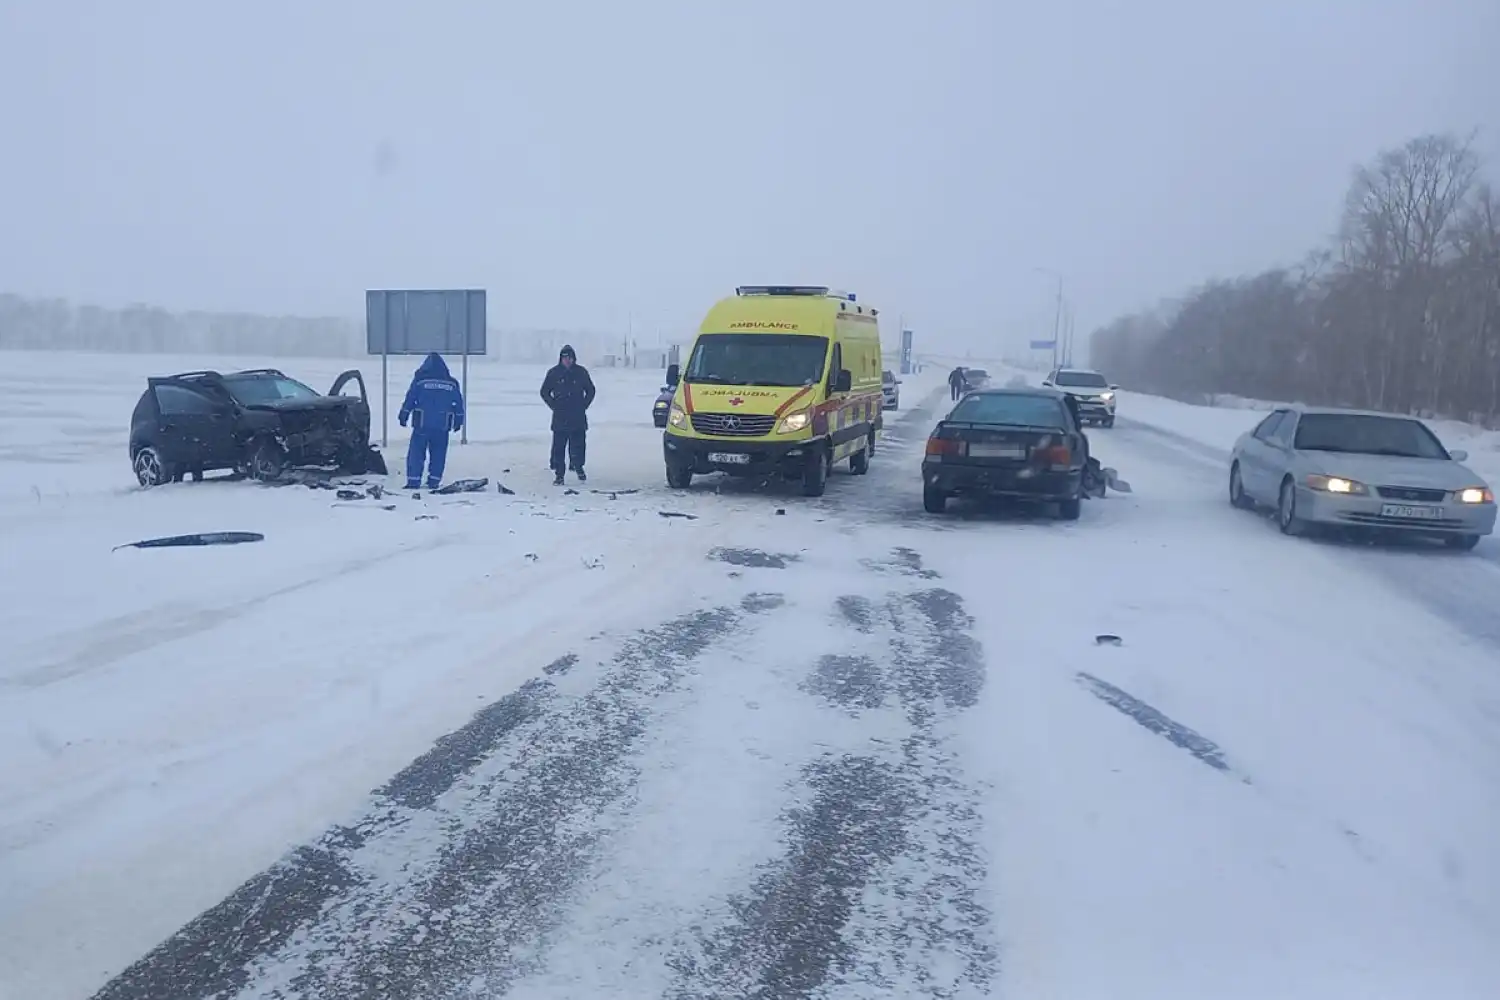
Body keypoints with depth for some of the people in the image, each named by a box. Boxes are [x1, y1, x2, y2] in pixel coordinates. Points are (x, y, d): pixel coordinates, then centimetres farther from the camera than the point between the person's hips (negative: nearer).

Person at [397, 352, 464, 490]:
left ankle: (413, 481, -3)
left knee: (416, 453, 2)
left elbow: (409, 400, -2)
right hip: (442, 426, 3)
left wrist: (403, 416, 6)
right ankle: (434, 481, 7)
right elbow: (459, 404, 13)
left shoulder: (420, 380, -2)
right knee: (438, 455, 9)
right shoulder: (452, 383, 8)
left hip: (422, 424, -3)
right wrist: (459, 421, 21)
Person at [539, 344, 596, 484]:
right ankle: (559, 474, 4)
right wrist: (554, 406, 0)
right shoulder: (553, 373, 2)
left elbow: (590, 391, 14)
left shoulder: (581, 372, 4)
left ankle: (578, 467, 23)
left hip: (578, 418, 0)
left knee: (578, 444, 2)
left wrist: (583, 406, 4)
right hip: (559, 418, 0)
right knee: (558, 446, -1)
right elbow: (545, 392, 10)